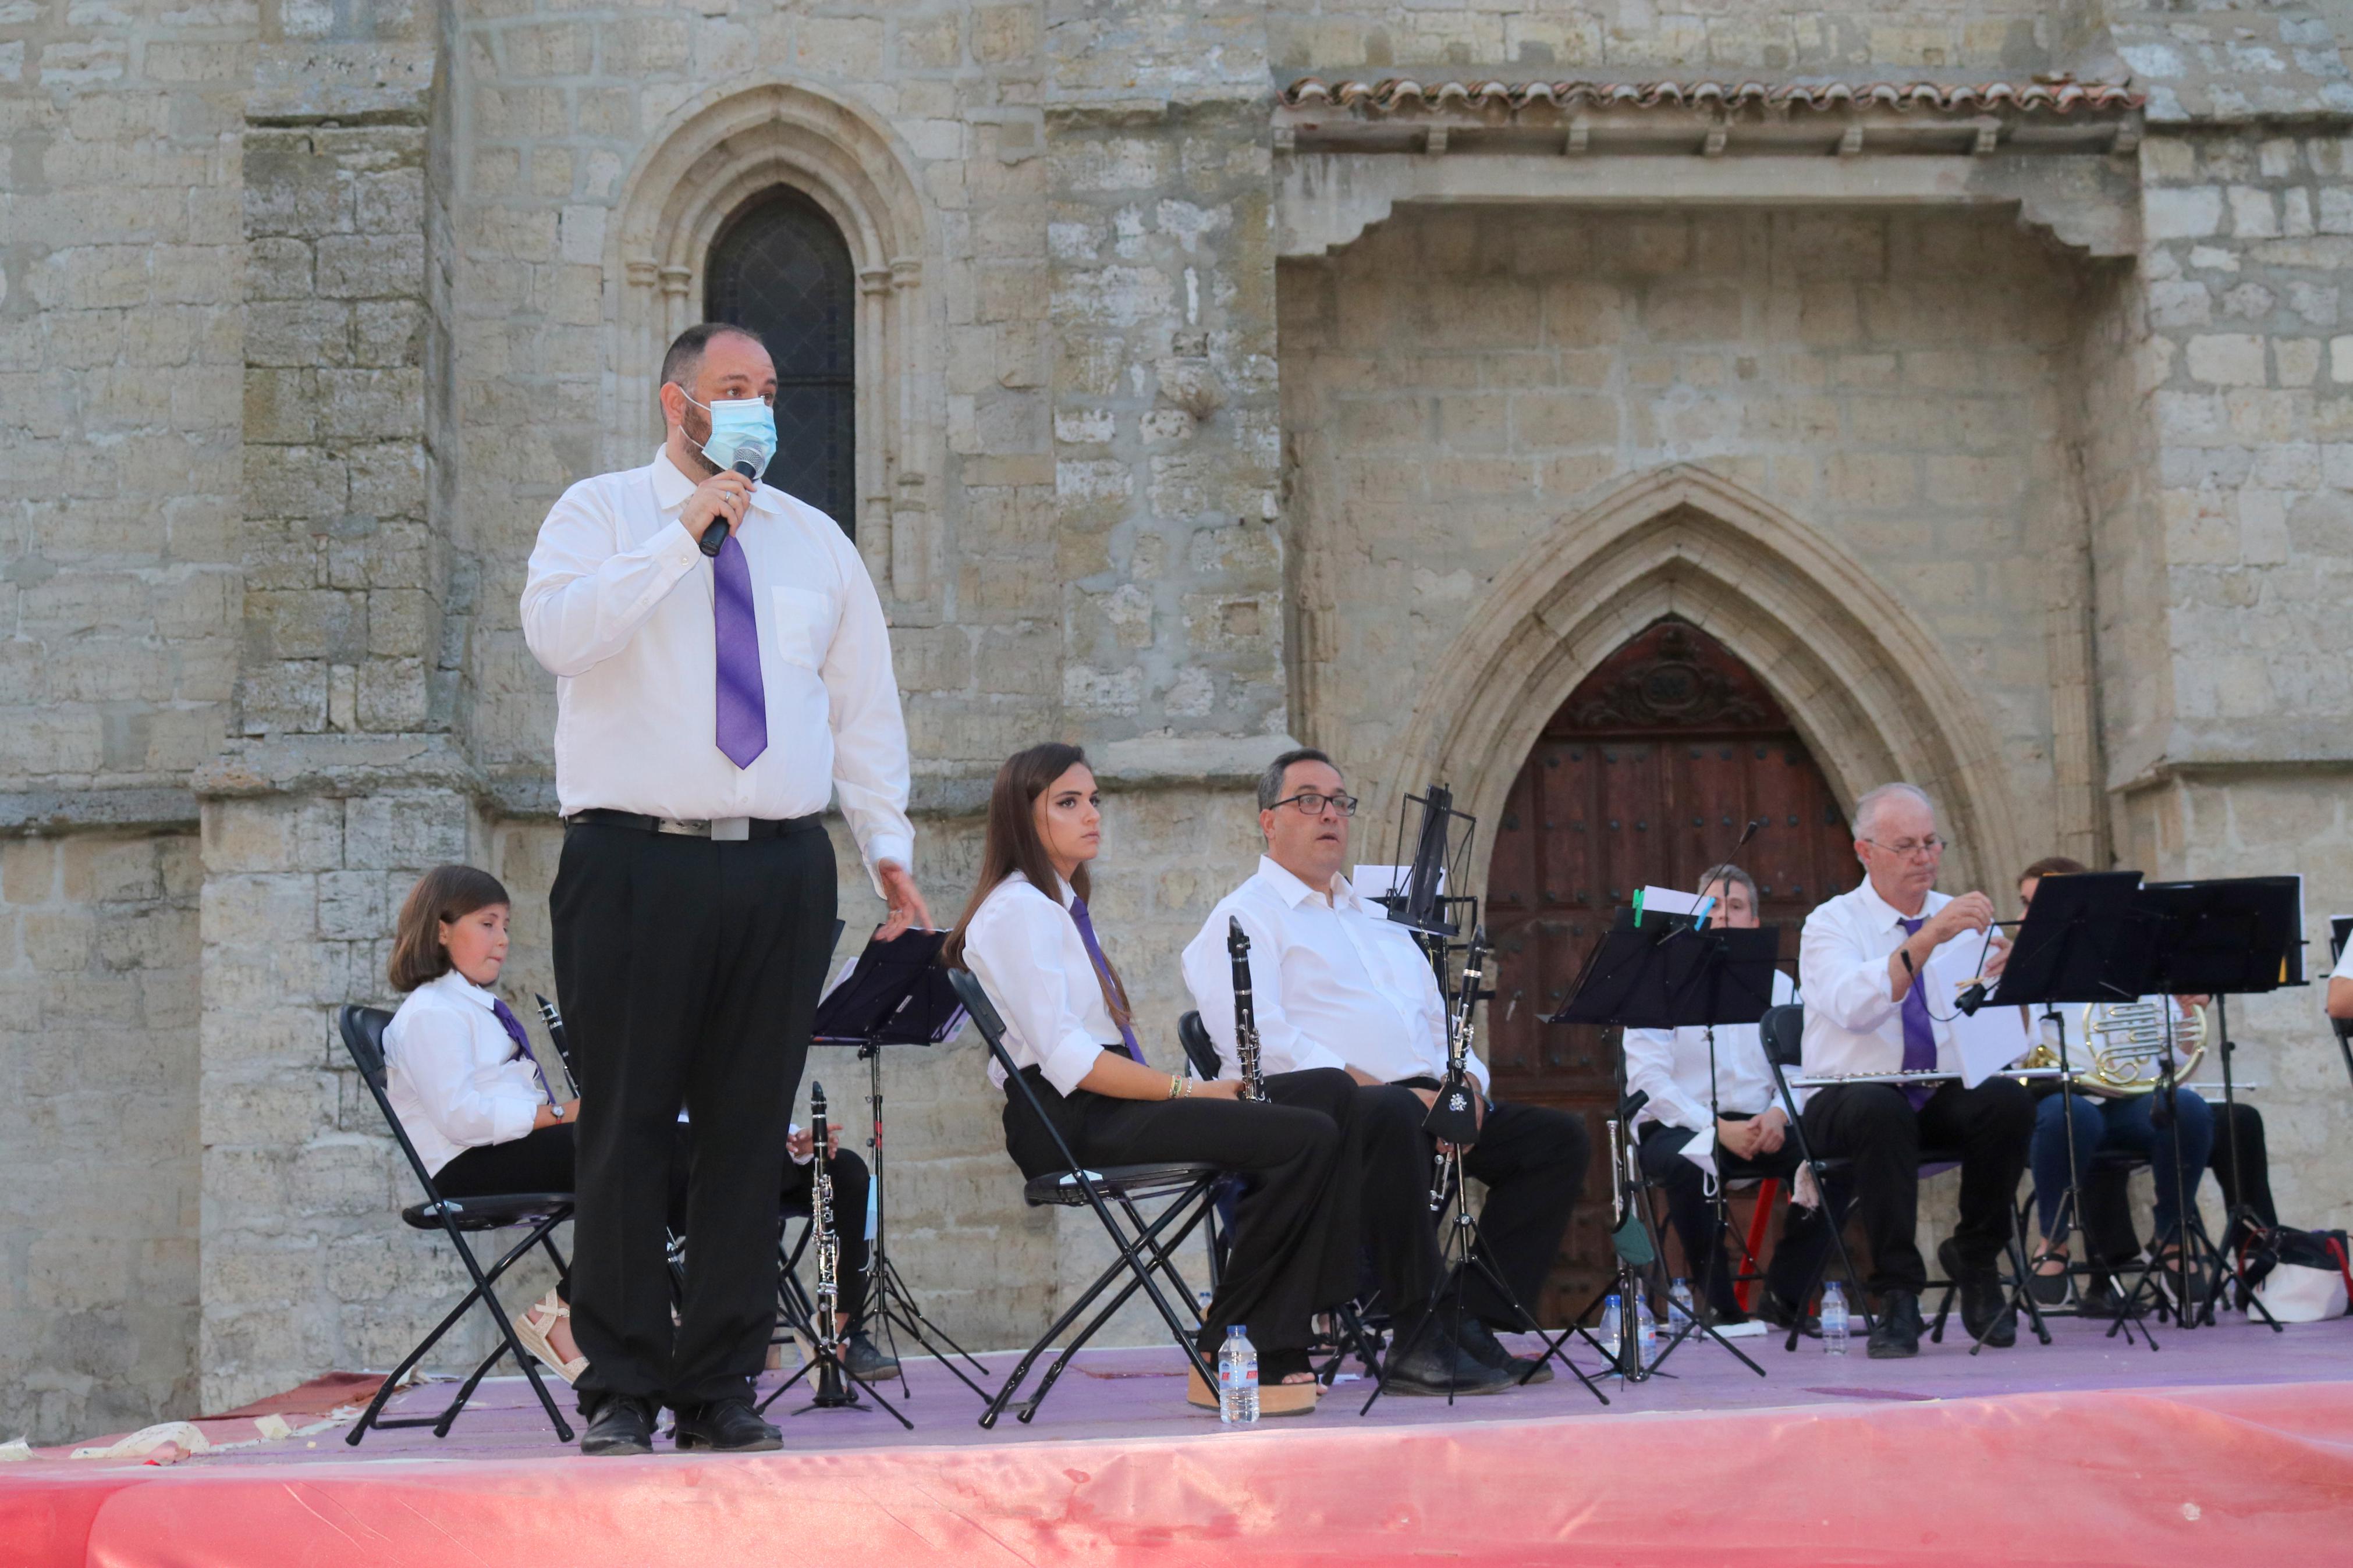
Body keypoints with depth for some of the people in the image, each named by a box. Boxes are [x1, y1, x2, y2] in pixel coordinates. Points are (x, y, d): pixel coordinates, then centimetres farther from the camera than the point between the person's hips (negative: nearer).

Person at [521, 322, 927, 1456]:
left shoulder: (813, 540, 18)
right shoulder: (600, 513, 6)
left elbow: (866, 702, 18)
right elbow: (556, 632, -14)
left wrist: (888, 842, 9)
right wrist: (684, 533, -13)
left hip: (782, 871, 4)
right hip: (634, 862, -3)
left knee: (750, 1132, 4)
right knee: (626, 1131, -2)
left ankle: (720, 1390, 11)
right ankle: (621, 1390, 7)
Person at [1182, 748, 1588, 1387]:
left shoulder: (1378, 920, 31)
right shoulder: (1244, 918, 5)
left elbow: (1438, 1020, 27)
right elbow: (1260, 1040, -11)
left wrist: (1466, 1082, 3)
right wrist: (1366, 1083, -20)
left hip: (1426, 1101, 8)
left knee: (1559, 1136, -7)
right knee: (1397, 1117, -40)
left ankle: (1478, 1318, -11)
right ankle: (1422, 1339, -34)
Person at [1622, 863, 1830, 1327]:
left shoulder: (1779, 987, 17)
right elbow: (1648, 1080, -8)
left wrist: (1778, 1114, -16)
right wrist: (1717, 1128, -20)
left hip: (1759, 1128, 4)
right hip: (1681, 1129, -3)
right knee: (1689, 1160, -38)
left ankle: (1783, 1299, -11)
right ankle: (1719, 1304, -23)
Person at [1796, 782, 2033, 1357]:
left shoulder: (1964, 921, 11)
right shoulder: (1832, 923, -1)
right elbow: (1854, 1008, -24)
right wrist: (1927, 940, -34)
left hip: (1948, 1097, 3)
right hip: (1852, 1097, -3)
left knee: (2009, 1100, -28)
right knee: (1879, 1109, -37)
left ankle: (1974, 1258, -6)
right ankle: (1897, 1291, -27)